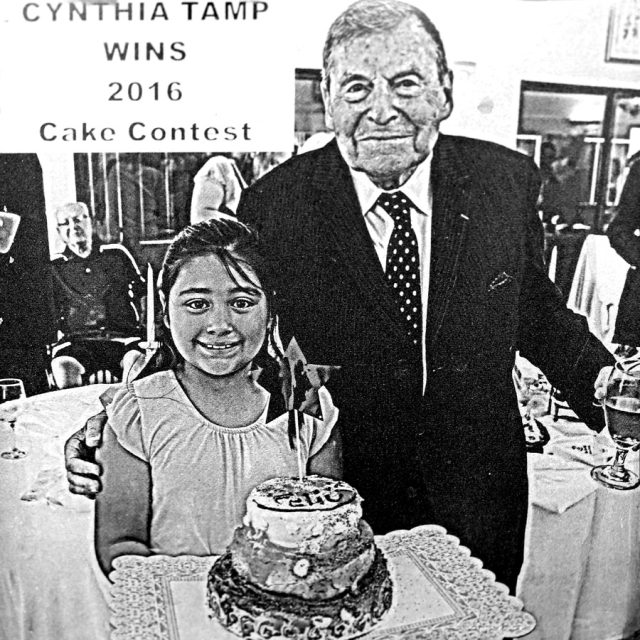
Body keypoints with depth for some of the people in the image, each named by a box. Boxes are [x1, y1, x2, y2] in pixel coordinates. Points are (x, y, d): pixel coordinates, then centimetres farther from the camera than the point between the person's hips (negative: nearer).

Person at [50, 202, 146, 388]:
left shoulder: (116, 254, 17)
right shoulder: (54, 267, 16)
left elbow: (142, 292, 20)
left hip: (124, 338, 0)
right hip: (76, 342, 0)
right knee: (64, 368, -33)